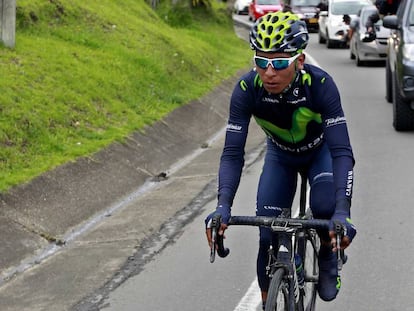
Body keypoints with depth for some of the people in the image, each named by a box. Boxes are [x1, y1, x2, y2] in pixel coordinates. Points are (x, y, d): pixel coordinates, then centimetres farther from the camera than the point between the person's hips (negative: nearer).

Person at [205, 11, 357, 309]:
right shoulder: (247, 89, -32)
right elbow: (233, 153, -33)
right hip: (280, 155, 2)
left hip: (320, 150, -2)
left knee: (325, 207, -30)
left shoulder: (320, 84, -38)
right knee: (269, 236, -7)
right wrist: (223, 206, -50)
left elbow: (341, 150, -42)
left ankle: (328, 256, 3)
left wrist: (342, 211, -55)